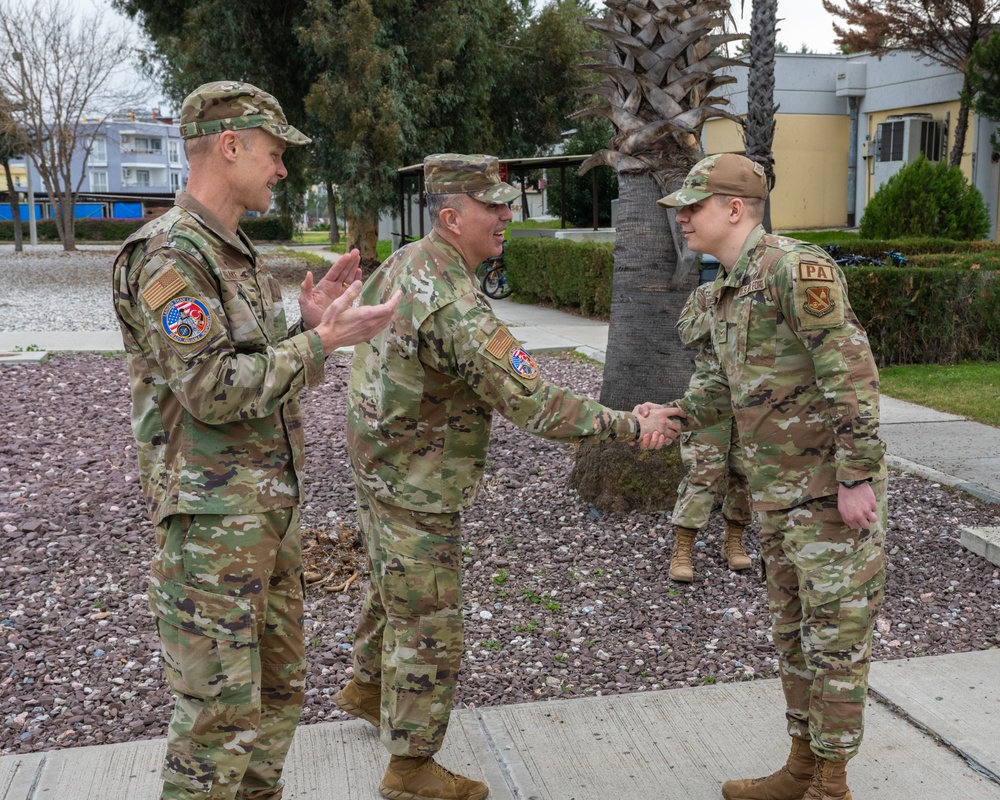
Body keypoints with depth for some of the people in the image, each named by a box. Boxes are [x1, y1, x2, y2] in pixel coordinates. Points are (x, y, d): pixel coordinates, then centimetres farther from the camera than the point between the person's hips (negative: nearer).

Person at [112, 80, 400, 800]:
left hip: (272, 504, 10)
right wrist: (322, 340, -18)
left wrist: (309, 323, 0)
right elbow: (213, 391, -23)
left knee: (280, 686, 19)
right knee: (221, 713, -1)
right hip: (212, 516, -9)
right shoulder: (168, 256, -16)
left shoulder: (237, 252, 14)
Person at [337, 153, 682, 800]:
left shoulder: (401, 264, 1)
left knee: (392, 588, 29)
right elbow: (536, 404, -30)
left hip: (378, 467, 10)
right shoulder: (456, 303, -29)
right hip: (419, 491, -10)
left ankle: (367, 688, 50)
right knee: (430, 628, 4)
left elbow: (365, 338, 15)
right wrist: (633, 427, -25)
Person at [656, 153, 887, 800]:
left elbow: (852, 372, -21)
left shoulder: (797, 267, -17)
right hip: (780, 487, 9)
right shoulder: (728, 291, 11)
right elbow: (730, 386, 18)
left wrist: (856, 477, -22)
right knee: (794, 630, 16)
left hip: (835, 486, -9)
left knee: (835, 632, 1)